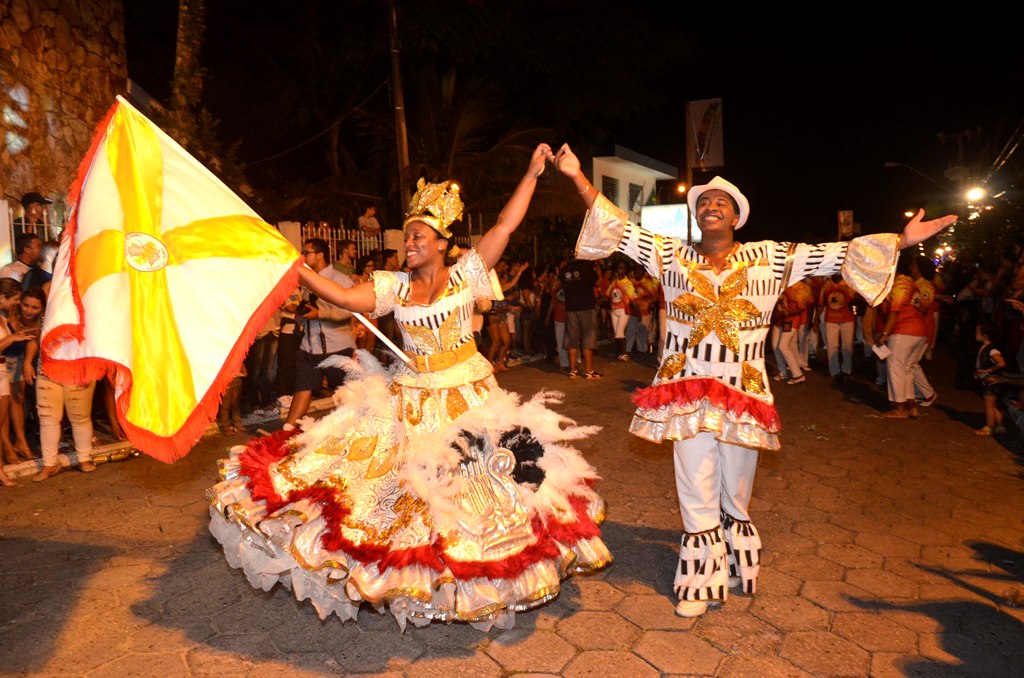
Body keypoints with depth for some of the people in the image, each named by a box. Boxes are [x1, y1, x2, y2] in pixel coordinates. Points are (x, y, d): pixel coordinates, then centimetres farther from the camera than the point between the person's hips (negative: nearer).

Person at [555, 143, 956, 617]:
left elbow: (835, 256, 4)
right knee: (696, 490, 6)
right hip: (687, 391, 0)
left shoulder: (770, 258, 5)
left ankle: (736, 568, 36)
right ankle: (703, 582, 22)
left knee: (736, 490, 13)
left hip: (742, 394, 1)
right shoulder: (672, 256, 3)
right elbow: (619, 229, 0)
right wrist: (577, 176, -6)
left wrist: (902, 240, -3)